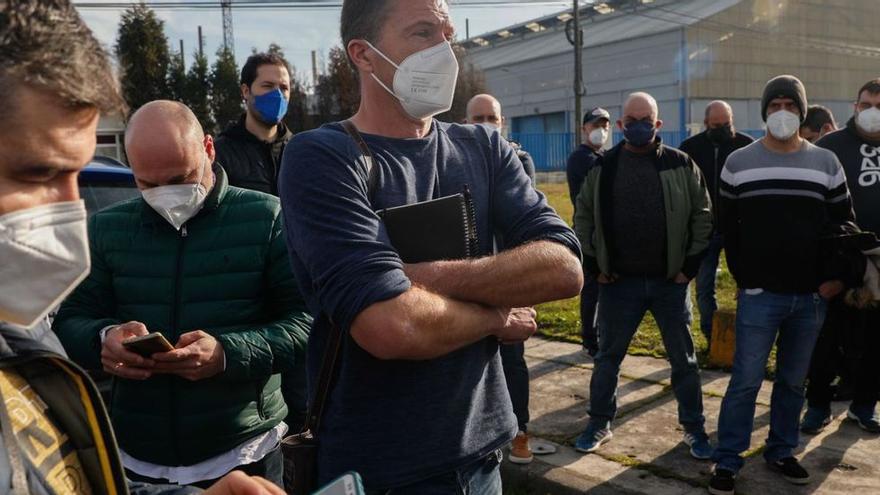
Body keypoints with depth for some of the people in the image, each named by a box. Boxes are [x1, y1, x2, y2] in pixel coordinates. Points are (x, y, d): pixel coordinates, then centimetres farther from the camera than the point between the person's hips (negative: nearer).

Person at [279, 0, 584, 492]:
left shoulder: (485, 148, 2)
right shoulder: (321, 157, -15)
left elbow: (564, 268, -11)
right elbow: (392, 325, -28)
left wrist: (426, 276, -21)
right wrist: (497, 315, -11)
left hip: (481, 451, 5)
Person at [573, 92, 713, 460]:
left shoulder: (681, 165, -1)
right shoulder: (603, 167, 1)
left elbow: (703, 216, 2)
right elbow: (583, 218, 6)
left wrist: (690, 266, -3)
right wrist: (593, 267, 1)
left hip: (671, 281, 0)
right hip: (618, 282, 1)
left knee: (684, 359, 10)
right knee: (608, 357, 10)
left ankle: (694, 428, 26)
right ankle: (599, 424, 26)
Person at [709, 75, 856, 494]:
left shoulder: (827, 163, 6)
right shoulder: (738, 163, 2)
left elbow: (843, 224, 10)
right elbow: (728, 227, 6)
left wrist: (837, 276, -1)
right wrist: (743, 278, 1)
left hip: (812, 297, 2)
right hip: (759, 294, -2)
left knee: (793, 381, 13)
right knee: (746, 380, -2)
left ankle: (781, 452, 29)